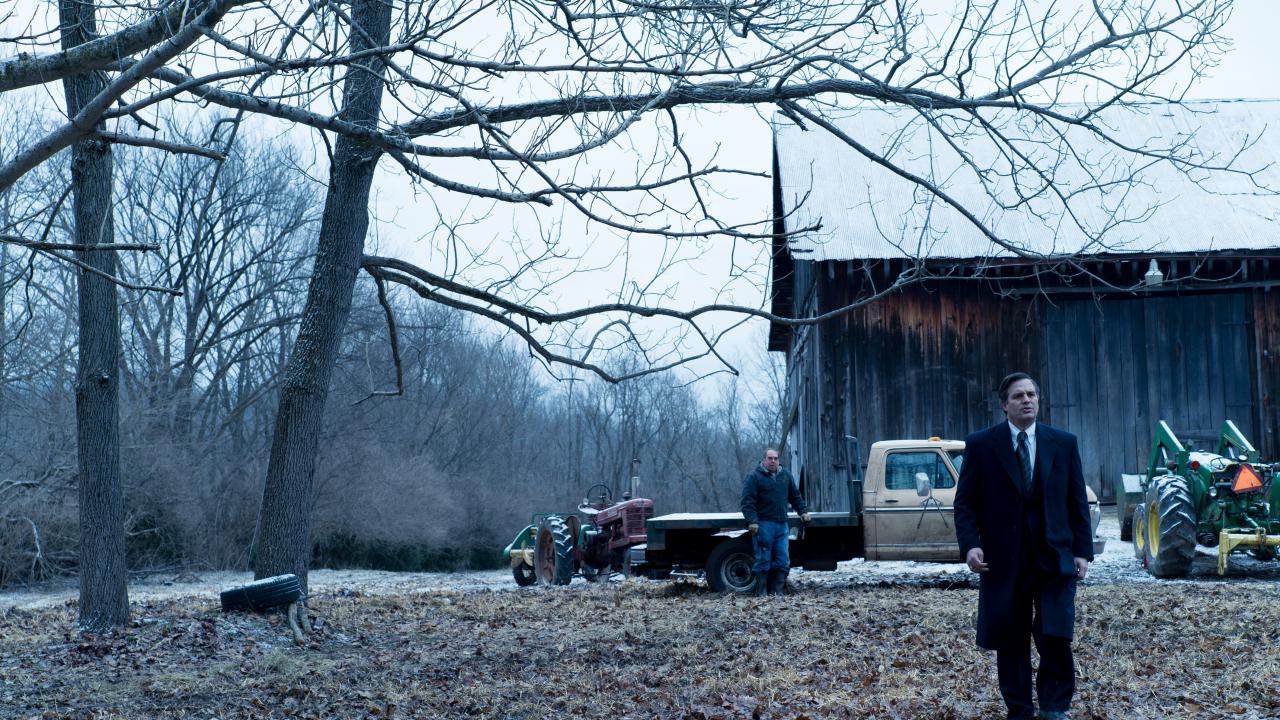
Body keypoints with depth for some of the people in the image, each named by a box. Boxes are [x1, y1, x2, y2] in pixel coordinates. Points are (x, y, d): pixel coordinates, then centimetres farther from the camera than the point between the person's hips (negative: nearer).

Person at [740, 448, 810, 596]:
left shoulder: (785, 475, 15)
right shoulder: (754, 477, -3)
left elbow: (795, 495, 26)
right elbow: (748, 501, -9)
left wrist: (802, 511, 16)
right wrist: (752, 521, -18)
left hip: (782, 524, 6)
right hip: (763, 525, -6)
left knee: (783, 560, 4)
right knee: (763, 559, -3)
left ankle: (778, 591, 10)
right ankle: (761, 593, 2)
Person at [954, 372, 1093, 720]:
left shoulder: (1064, 443, 7)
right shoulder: (981, 445, 1)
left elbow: (1078, 502, 8)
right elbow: (966, 503, 0)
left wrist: (1083, 550, 3)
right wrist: (970, 545, -13)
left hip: (1054, 559, 0)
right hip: (1003, 560, 0)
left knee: (1056, 638, -8)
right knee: (1010, 642, 6)